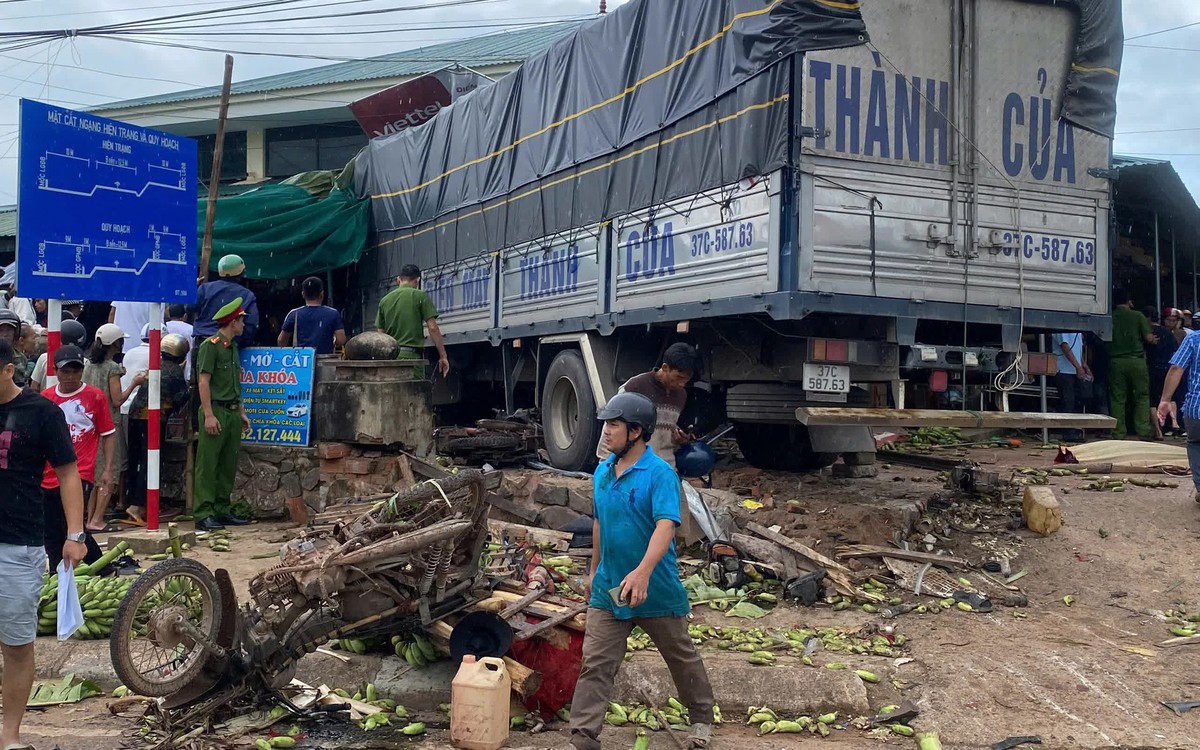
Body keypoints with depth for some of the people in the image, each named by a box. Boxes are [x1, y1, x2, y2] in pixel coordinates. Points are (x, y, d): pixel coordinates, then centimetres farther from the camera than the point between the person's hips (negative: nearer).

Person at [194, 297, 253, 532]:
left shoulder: (232, 347, 19)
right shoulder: (210, 345, -7)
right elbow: (203, 381, -13)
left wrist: (241, 412, 19)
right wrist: (209, 415, -18)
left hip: (232, 412, 9)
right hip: (215, 411, -9)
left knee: (228, 465, 11)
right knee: (208, 466, -6)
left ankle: (223, 510, 18)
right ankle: (204, 515, -5)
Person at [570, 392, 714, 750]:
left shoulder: (660, 474, -18)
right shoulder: (601, 473, 3)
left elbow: (666, 525, -31)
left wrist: (643, 572, -45)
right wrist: (593, 571, 22)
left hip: (657, 589, -5)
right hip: (608, 589, 5)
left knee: (682, 657, 17)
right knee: (595, 666, 0)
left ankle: (702, 717, 40)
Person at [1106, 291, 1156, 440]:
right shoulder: (1138, 316, -3)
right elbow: (1149, 338, -6)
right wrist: (1153, 341, 16)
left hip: (1116, 361, 1)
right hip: (1136, 360, -1)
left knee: (1117, 398, 5)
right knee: (1142, 397, 8)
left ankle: (1118, 433, 4)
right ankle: (1143, 431, 2)